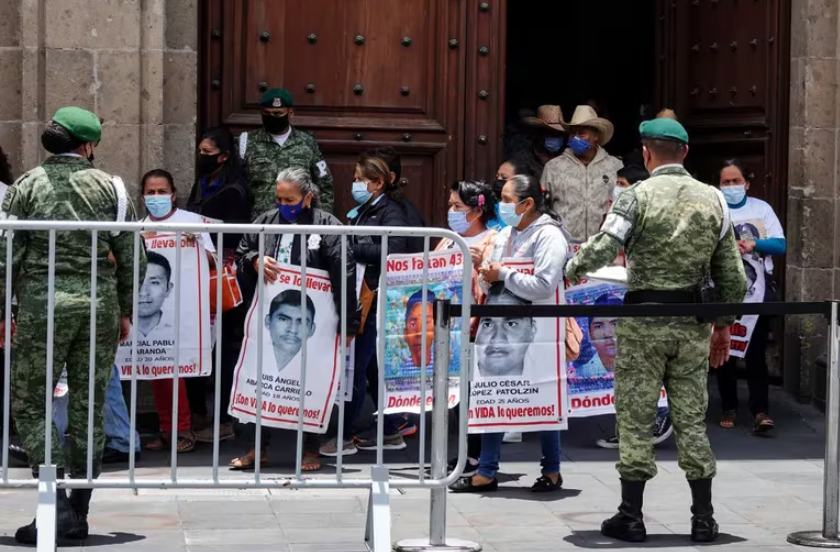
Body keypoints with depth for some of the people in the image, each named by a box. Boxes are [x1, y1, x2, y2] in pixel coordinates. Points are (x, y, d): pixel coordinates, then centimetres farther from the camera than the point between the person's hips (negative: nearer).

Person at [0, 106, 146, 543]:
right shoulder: (111, 187, 4)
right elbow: (132, 256, 5)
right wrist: (125, 311, 14)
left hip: (43, 305, -2)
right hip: (99, 304, 2)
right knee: (89, 408, 8)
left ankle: (56, 503, -9)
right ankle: (78, 515, 12)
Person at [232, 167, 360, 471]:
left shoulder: (327, 226, -7)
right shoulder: (266, 222, 9)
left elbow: (344, 276, -11)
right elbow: (241, 256, 19)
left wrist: (347, 323, -14)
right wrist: (255, 261, -6)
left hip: (310, 321, -4)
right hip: (269, 317, 5)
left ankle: (311, 450, 18)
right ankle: (259, 448, 21)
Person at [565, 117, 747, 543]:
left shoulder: (638, 196, -8)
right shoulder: (713, 200, 6)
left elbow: (602, 248, -19)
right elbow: (733, 277, 8)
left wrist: (572, 270, 2)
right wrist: (723, 327, 18)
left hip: (644, 320, -4)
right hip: (693, 324, 4)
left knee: (635, 418, 3)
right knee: (691, 418, 10)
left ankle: (631, 516, 6)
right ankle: (703, 518, 11)